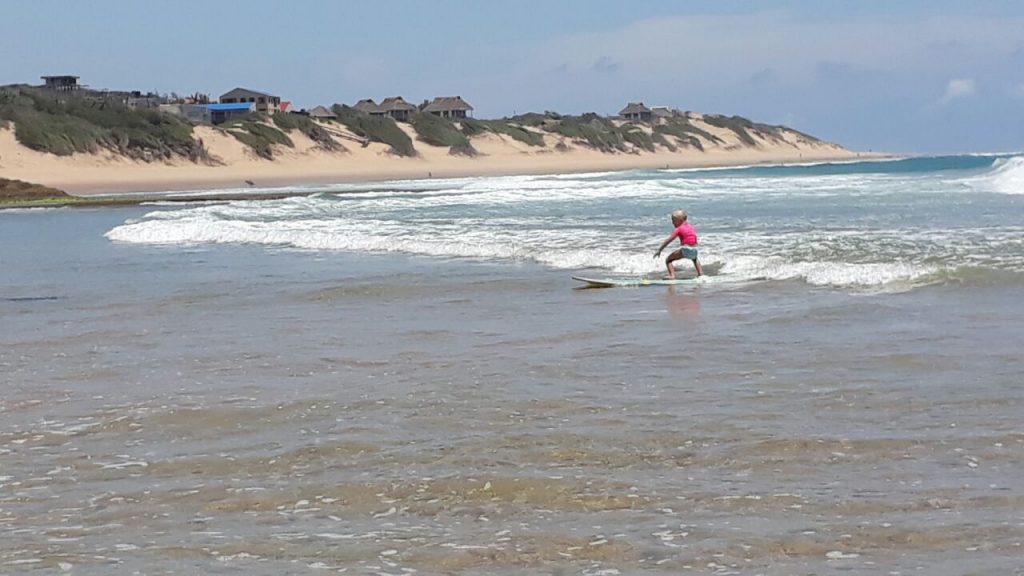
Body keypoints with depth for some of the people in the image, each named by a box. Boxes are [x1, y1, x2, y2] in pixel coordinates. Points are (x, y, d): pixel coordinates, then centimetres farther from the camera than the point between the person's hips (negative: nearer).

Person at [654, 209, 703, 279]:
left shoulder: (679, 229, 0)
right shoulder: (692, 227, 18)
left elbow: (668, 240, -2)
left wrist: (659, 250, -1)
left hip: (685, 249, -6)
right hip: (694, 250, 6)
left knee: (668, 260, 6)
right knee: (695, 258, 42)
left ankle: (672, 275, -13)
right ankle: (701, 273, 33)